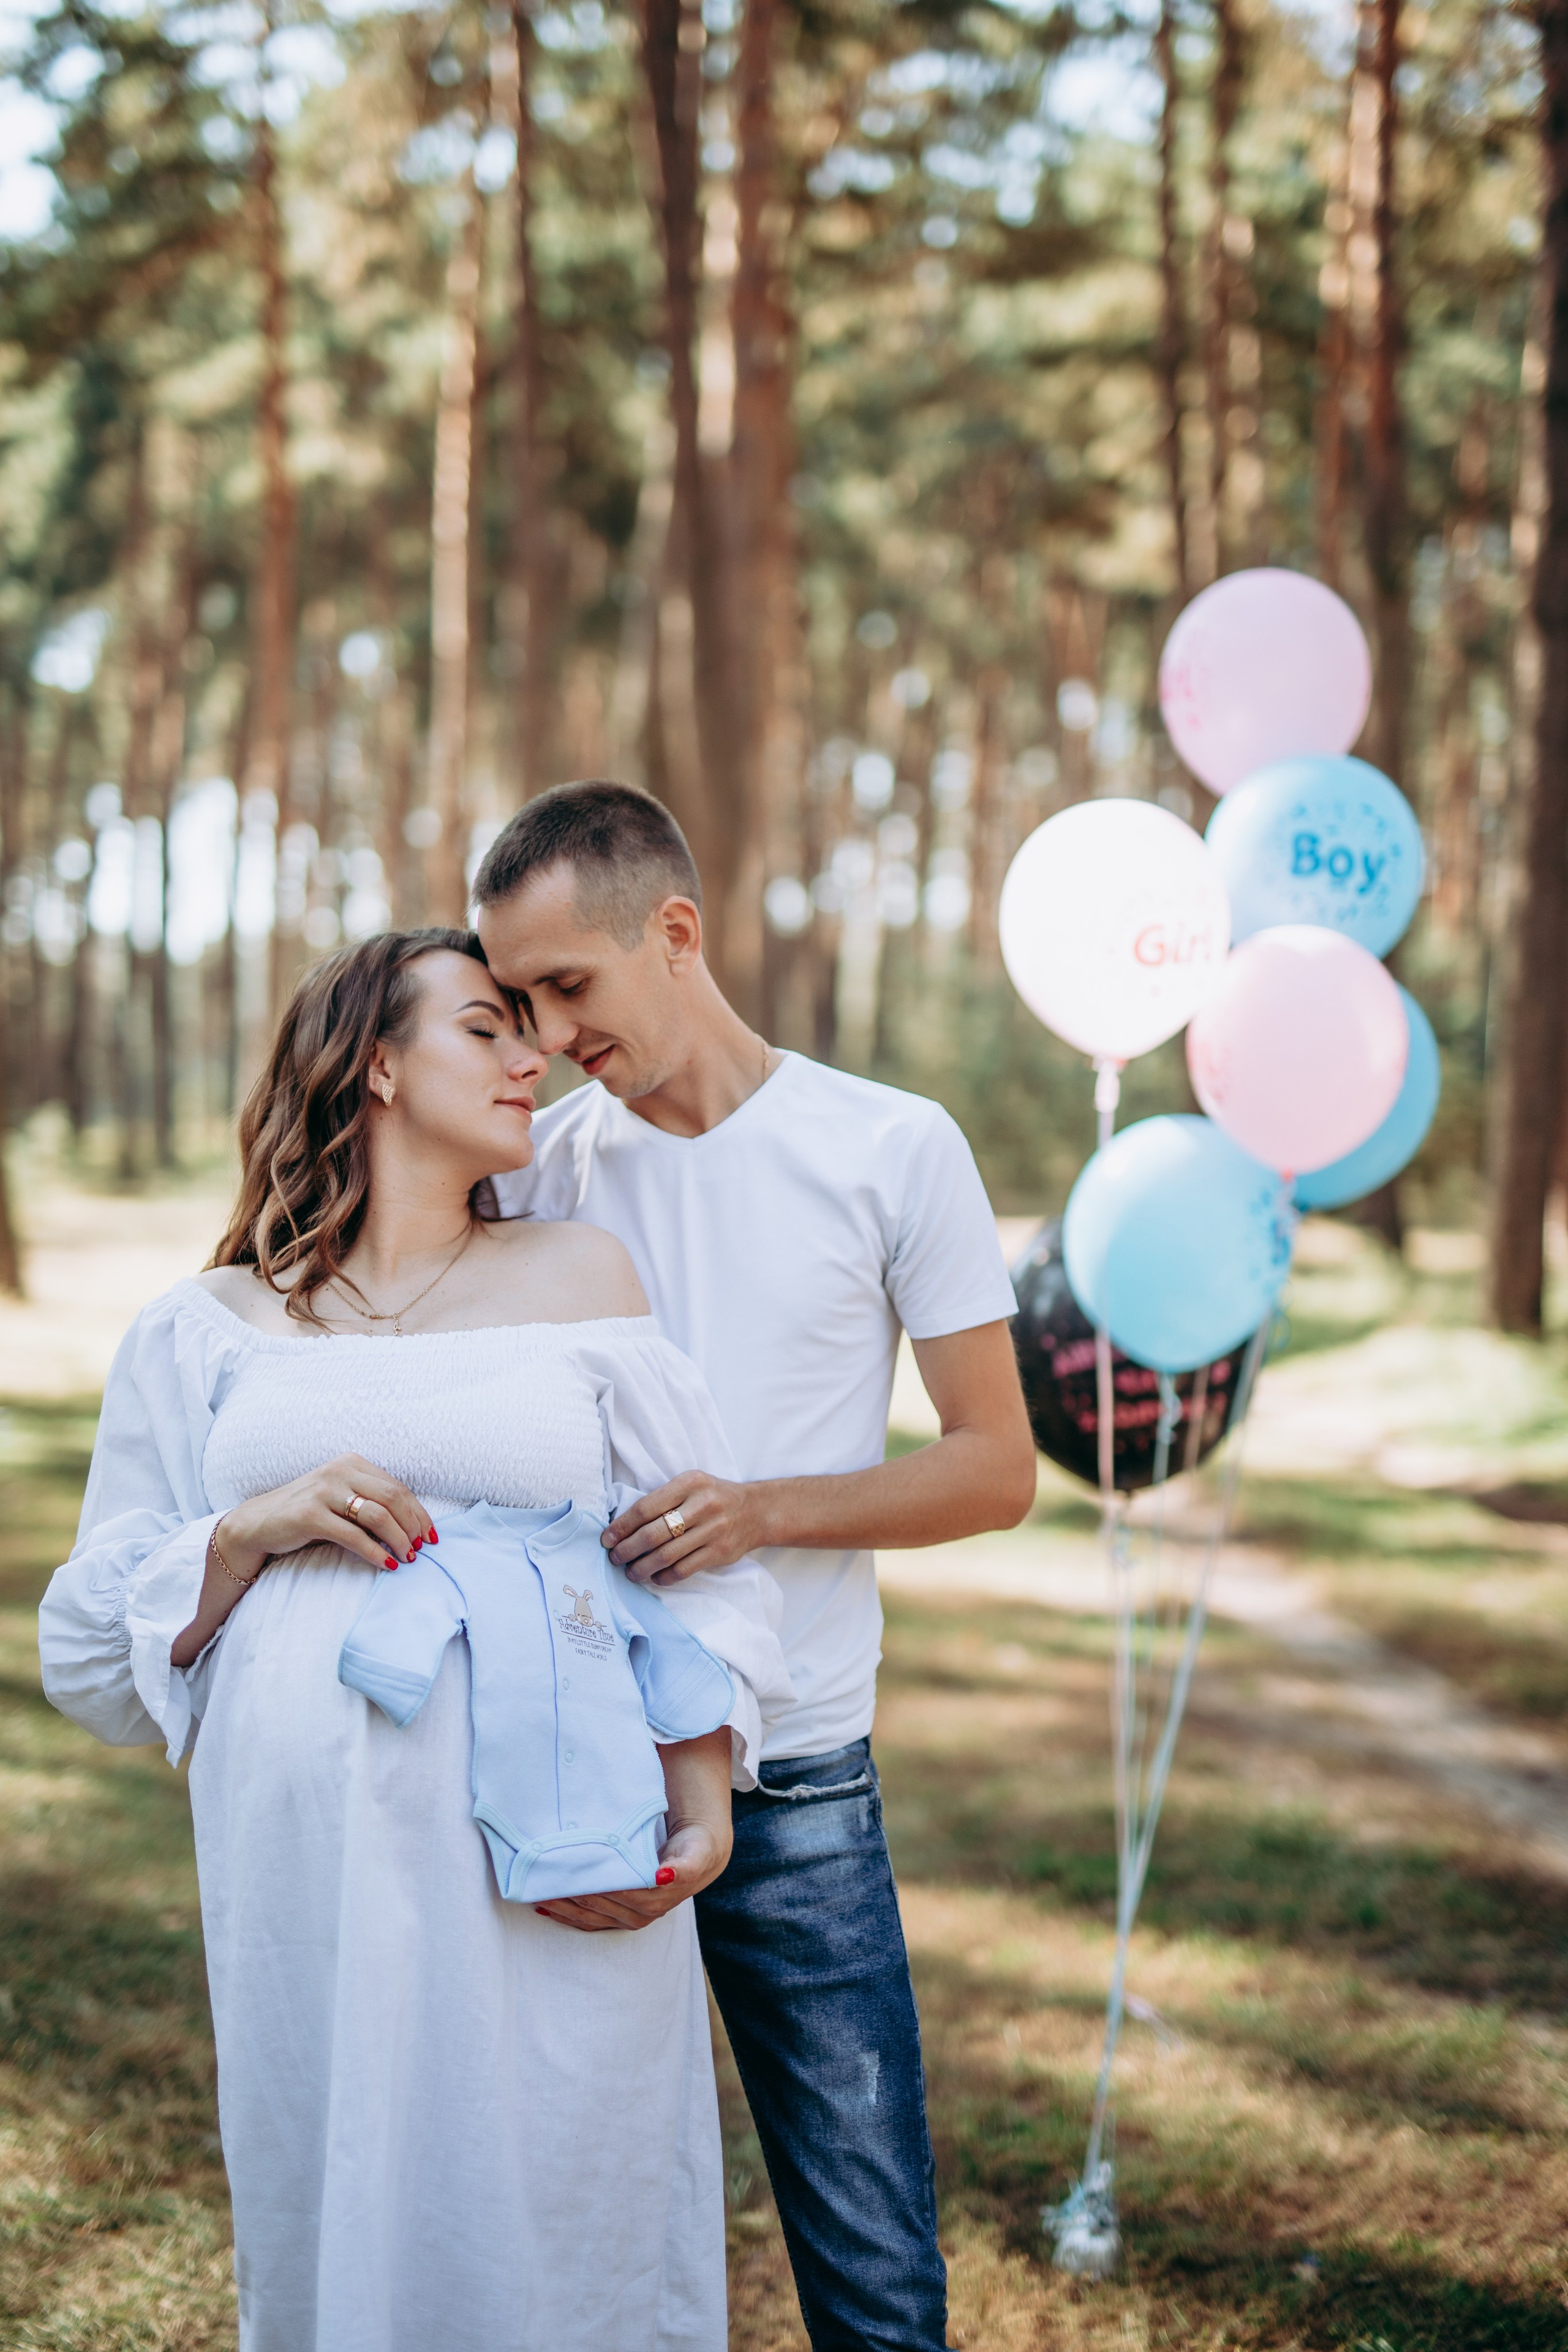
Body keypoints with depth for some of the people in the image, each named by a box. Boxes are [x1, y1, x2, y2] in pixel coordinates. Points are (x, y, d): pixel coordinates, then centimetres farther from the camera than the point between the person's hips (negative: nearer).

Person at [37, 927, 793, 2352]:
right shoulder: (209, 1330, 10)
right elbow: (91, 1642, 9)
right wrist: (254, 1531, -9)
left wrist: (703, 1798, -6)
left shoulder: (581, 1277, 11)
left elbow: (697, 1567, 8)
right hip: (309, 1882, 0)